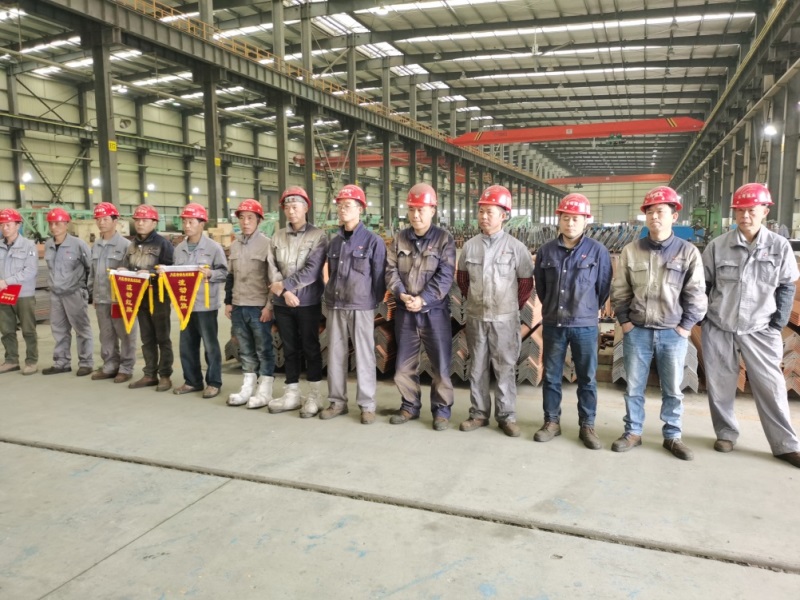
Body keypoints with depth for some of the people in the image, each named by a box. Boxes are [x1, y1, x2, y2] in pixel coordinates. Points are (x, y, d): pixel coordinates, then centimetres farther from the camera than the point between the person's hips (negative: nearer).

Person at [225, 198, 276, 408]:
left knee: (264, 349, 2)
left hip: (259, 307, -6)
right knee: (246, 350, 13)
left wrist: (269, 305, -12)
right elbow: (230, 276, 19)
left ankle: (264, 391, 10)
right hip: (238, 307, 6)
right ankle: (248, 387, 22)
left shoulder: (267, 244, -6)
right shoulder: (234, 245, 12)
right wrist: (228, 302, 13)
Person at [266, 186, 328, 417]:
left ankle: (314, 396, 12)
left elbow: (312, 271, -14)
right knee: (290, 349, 11)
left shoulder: (318, 235, -5)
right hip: (282, 302, 4)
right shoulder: (277, 237, 10)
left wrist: (284, 285, -13)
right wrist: (285, 292, -13)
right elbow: (272, 267, 3)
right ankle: (291, 394, 21)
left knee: (310, 348, 3)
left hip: (308, 301, -4)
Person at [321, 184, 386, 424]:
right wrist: (330, 297, 13)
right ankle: (337, 401, 21)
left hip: (361, 307, -5)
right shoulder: (334, 241, 12)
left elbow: (379, 278, -3)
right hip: (335, 307, 5)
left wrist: (375, 304, -3)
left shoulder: (373, 241, -4)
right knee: (335, 355, 9)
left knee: (364, 356, 1)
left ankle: (367, 405, 11)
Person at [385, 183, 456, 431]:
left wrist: (423, 299, -19)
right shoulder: (399, 238, 7)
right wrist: (402, 295, -15)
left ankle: (441, 410, 18)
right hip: (404, 312, 4)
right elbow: (391, 271, 1)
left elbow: (445, 276, -11)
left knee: (440, 364, 3)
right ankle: (410, 406, 27)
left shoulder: (444, 239, -3)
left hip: (434, 311, -3)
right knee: (404, 363, 11)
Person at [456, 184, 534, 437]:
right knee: (477, 367, 11)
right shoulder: (470, 246, 1)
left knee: (505, 368, 5)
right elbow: (462, 278, 16)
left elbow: (526, 282, 3)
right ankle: (479, 413, 23)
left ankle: (506, 416, 16)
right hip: (475, 317, 3)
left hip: (504, 319, -2)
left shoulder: (515, 247, -6)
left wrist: (513, 307, 6)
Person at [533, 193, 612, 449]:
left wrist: (589, 309, 11)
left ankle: (587, 426, 21)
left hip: (585, 326, -2)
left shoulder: (597, 251, -7)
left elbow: (604, 286, 3)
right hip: (553, 325, 2)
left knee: (587, 378, 8)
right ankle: (552, 421, 24)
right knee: (551, 376, 10)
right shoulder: (546, 251, 0)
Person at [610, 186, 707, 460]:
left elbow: (696, 294, 0)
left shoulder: (688, 252, -3)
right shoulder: (631, 250, 0)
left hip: (673, 333, 0)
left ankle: (672, 436, 25)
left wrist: (685, 326, -4)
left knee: (673, 390, 10)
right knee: (633, 387, 9)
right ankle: (632, 432, 23)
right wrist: (624, 321, 1)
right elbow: (619, 290, 6)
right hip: (637, 331, 1)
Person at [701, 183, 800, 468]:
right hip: (718, 328, 1)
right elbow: (703, 285, 4)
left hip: (760, 330, 0)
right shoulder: (718, 245, -3)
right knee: (720, 384, 8)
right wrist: (700, 318, 1)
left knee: (770, 386, 2)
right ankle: (726, 432, 26)